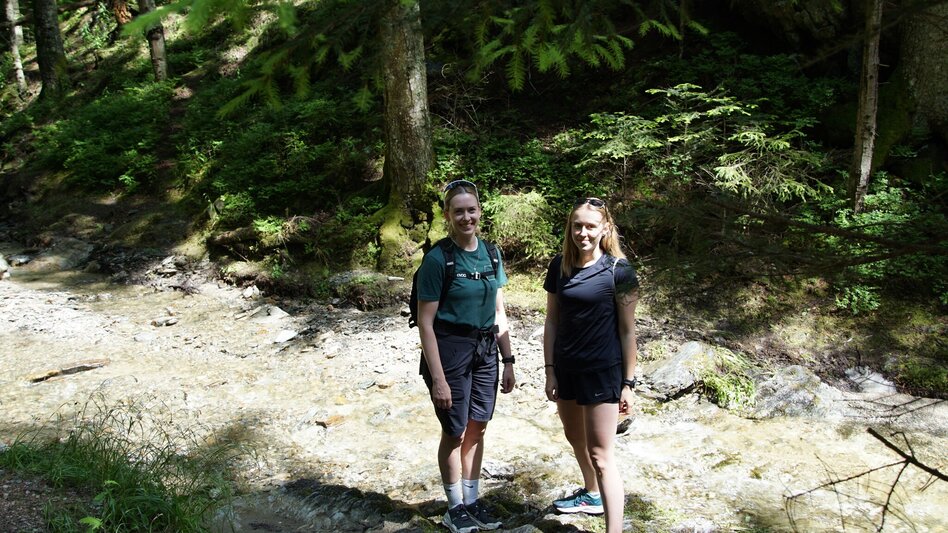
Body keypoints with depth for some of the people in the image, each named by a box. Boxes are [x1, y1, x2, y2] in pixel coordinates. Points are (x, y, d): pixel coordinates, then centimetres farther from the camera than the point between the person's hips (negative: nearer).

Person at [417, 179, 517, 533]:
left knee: (477, 427, 13)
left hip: (485, 351, 5)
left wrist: (508, 361, 8)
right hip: (450, 350, -5)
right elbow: (426, 322, -14)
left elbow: (499, 312, 10)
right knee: (455, 431, 6)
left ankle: (472, 501, 29)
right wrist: (438, 378, -17)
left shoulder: (491, 253, 4)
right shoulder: (437, 259, -14)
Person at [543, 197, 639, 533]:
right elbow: (552, 321, 6)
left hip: (603, 371, -6)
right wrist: (550, 371, 4)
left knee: (600, 454, -5)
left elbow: (627, 329, -9)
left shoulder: (618, 270, -13)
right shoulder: (560, 266, 0)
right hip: (567, 369, 6)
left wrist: (628, 382, -8)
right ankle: (592, 495, 48)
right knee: (575, 438, 23)